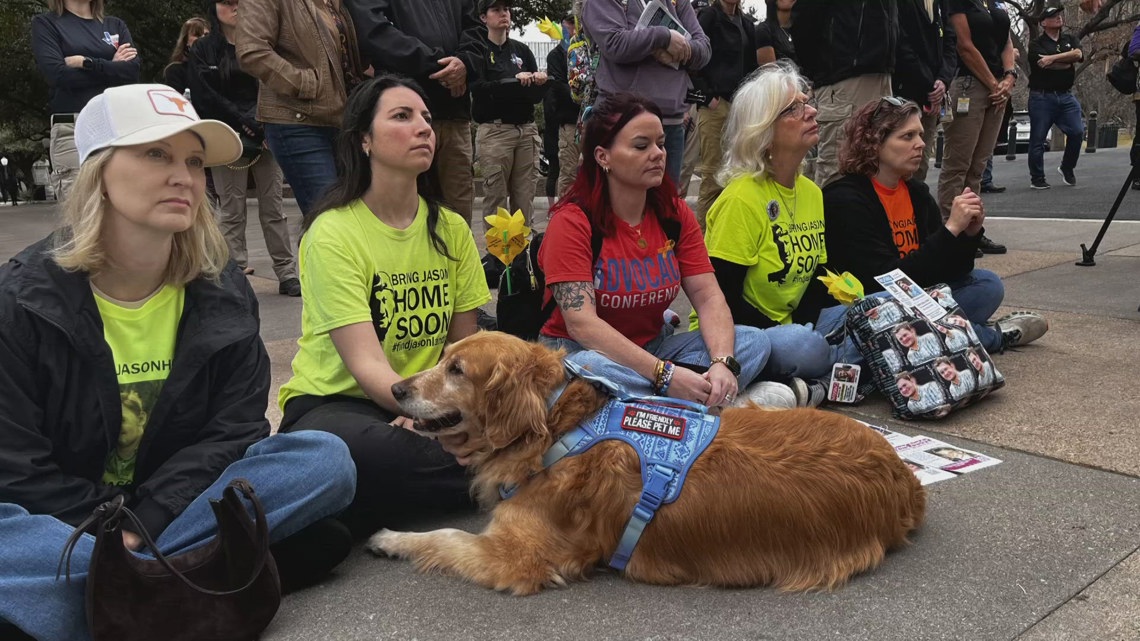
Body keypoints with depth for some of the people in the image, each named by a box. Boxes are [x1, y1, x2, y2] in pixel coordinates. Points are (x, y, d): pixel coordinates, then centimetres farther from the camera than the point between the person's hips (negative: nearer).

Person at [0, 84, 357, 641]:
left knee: (327, 459, -21)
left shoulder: (222, 295, -2)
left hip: (177, 500, 3)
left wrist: (143, 523, -20)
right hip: (60, 520, -2)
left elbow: (233, 428, -8)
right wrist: (111, 529, -21)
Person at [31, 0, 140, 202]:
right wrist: (112, 68, 2)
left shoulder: (116, 25, 19)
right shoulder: (45, 24, 11)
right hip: (72, 130, -3)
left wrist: (85, 63, -5)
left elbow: (132, 70, 2)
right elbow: (58, 75, -5)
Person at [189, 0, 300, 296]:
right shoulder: (203, 50, 8)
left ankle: (287, 274, 5)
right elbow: (205, 97, -2)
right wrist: (242, 121, -12)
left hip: (265, 136, 2)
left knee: (273, 208, 2)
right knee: (232, 211, -2)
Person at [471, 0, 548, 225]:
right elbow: (478, 88, -10)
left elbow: (537, 96, 13)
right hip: (494, 131, -4)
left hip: (526, 130, 4)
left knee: (525, 199, 0)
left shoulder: (522, 50, 17)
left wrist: (541, 82, -8)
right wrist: (515, 81, -16)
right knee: (496, 198, -6)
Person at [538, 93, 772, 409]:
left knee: (754, 341, -12)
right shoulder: (572, 221, -16)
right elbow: (581, 324, -25)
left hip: (653, 346, 5)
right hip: (583, 351, -5)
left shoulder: (675, 214, 1)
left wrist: (723, 362, -27)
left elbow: (708, 297, -6)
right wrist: (665, 374, -33)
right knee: (592, 369, -40)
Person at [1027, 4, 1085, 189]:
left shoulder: (1071, 40, 14)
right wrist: (1068, 61, -3)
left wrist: (1052, 58, -15)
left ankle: (1067, 168, 17)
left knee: (1077, 132, -5)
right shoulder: (1036, 44, 0)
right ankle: (1037, 178, 10)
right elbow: (1057, 64, -15)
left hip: (1066, 96, 4)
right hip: (1041, 97, -4)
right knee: (1038, 139, -1)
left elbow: (1078, 54, -8)